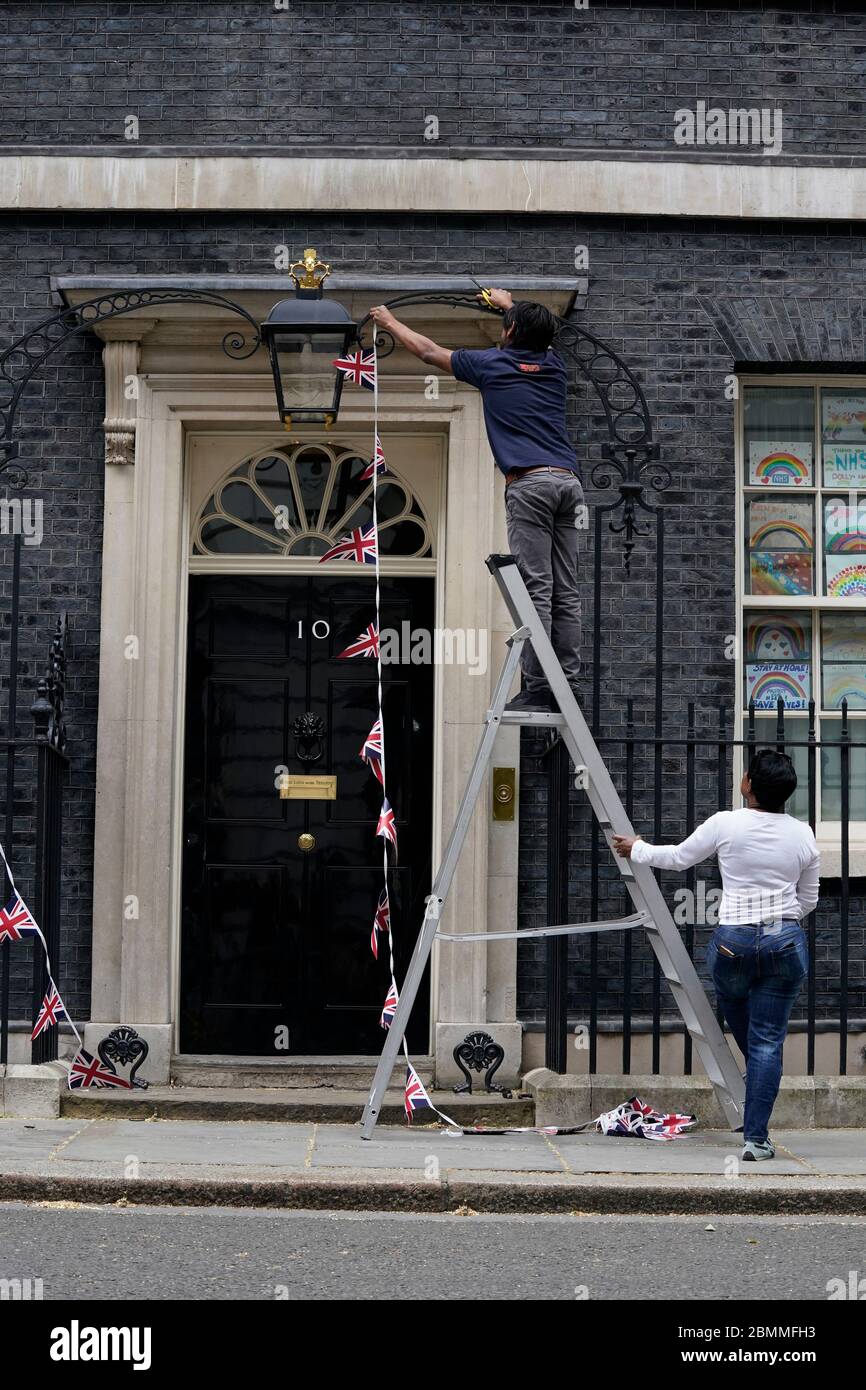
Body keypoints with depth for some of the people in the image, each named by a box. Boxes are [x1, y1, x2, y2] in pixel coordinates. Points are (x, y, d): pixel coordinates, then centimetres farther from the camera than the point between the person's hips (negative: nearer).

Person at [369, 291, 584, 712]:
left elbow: (428, 351, 21)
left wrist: (390, 322, 39)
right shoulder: (553, 364, 19)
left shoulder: (492, 363, 6)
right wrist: (509, 304, 64)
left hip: (529, 483, -6)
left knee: (536, 590, -9)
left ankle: (539, 688, -12)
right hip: (568, 481, 6)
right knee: (565, 591, 5)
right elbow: (537, 335, 46)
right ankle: (568, 685, 4)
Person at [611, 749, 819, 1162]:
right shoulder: (802, 835, 1)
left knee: (734, 1003, 29)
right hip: (787, 942, 1)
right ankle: (756, 1139, 2)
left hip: (733, 940, -1)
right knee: (768, 1039, 4)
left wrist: (637, 850, 26)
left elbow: (678, 858, 8)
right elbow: (808, 899, 12)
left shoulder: (726, 824, -7)